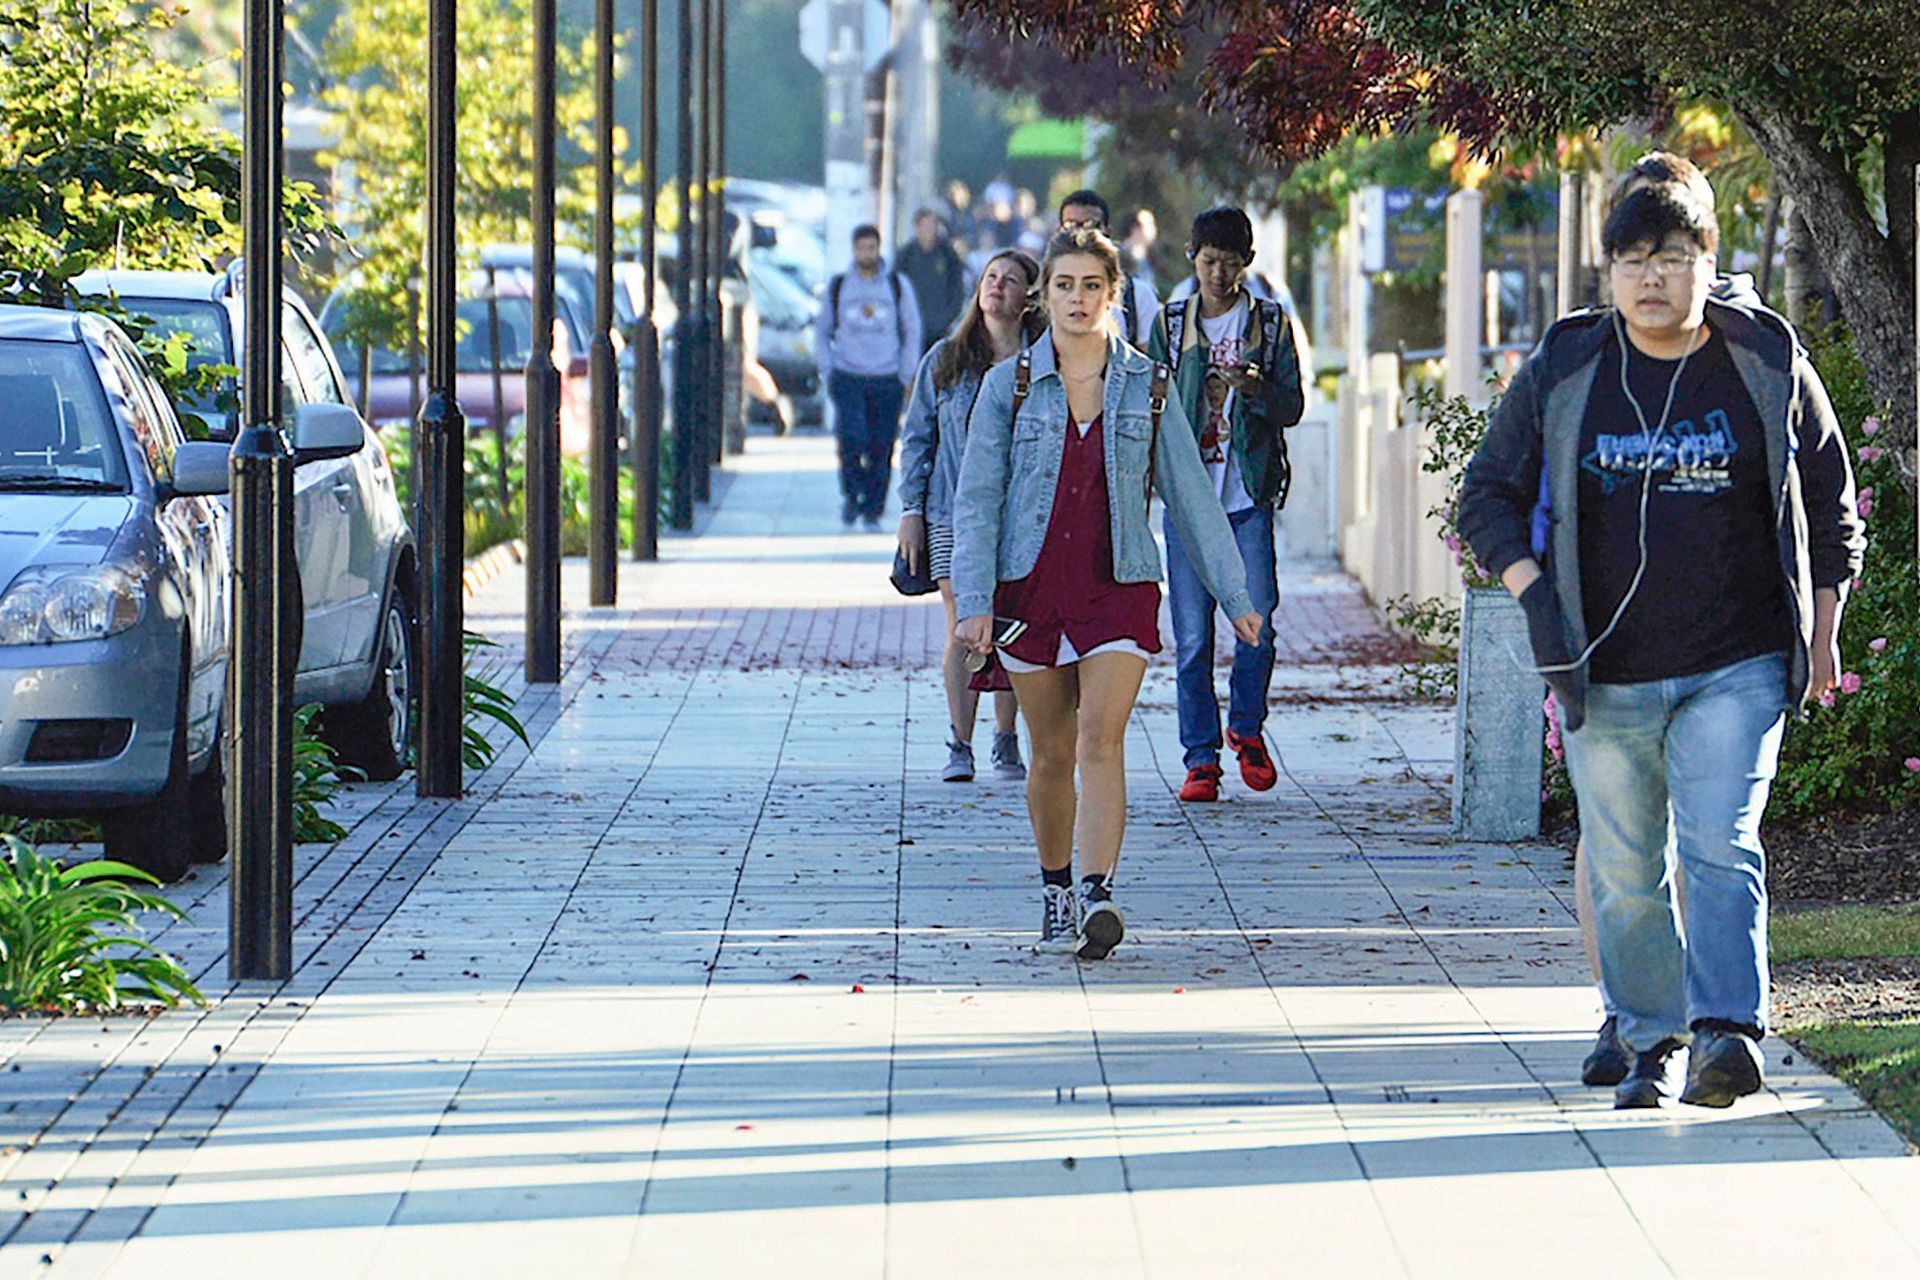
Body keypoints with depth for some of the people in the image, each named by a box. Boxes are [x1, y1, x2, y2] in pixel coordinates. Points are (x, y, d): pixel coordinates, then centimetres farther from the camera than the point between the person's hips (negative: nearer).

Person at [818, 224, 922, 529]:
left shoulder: (898, 286, 7)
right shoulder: (837, 287, 8)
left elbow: (912, 332, 11)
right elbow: (822, 332, 15)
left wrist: (906, 376, 3)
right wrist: (828, 372, 3)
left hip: (887, 379, 0)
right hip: (848, 377, 0)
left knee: (881, 448, -2)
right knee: (851, 437, -17)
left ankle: (873, 510, 8)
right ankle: (851, 494, 5)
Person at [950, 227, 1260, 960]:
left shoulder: (1148, 388, 4)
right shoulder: (1008, 386, 2)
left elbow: (1190, 494, 8)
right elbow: (977, 499, -1)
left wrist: (1234, 596, 9)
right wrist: (973, 602, -11)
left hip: (1120, 588, -1)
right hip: (1030, 588, 1)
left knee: (1101, 741, -16)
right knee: (1051, 754, 9)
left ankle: (1097, 897, -26)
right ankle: (1054, 896, 26)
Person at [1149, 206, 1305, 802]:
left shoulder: (1270, 323, 6)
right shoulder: (1170, 324, 8)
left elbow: (1292, 407, 2)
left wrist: (1257, 389, -17)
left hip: (1249, 495, -1)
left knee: (1257, 623, -8)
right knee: (1192, 637, -2)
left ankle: (1247, 727, 17)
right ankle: (1201, 758, 5)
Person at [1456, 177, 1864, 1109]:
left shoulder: (1769, 364, 3)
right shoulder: (1561, 373, 3)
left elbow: (1831, 499, 13)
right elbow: (1489, 493, 10)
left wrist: (1823, 631, 10)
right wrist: (1534, 594, -6)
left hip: (1737, 670, -2)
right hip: (1606, 676, 2)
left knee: (1720, 847, -15)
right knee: (1624, 873, 5)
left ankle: (1727, 1031, -21)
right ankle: (1652, 1042, 16)